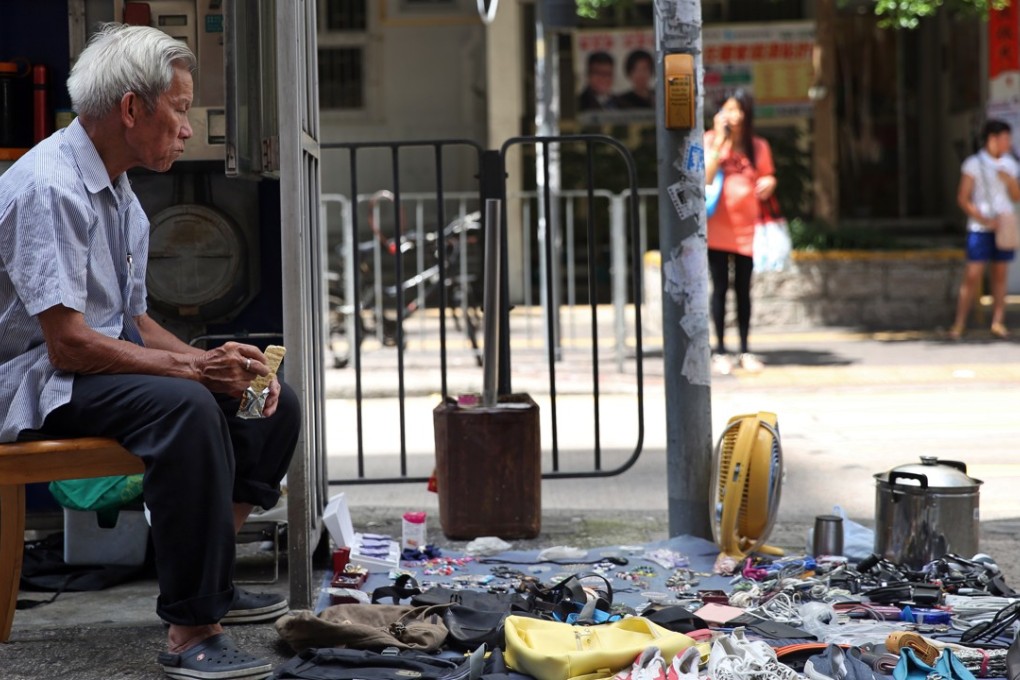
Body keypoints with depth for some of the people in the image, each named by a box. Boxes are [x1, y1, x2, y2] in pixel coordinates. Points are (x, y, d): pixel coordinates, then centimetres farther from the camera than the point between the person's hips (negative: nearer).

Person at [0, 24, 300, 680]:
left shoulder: (121, 195, 13)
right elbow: (69, 344, -25)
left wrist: (220, 362, -1)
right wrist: (194, 367, -25)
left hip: (111, 369, 10)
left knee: (275, 403, 2)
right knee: (185, 406, -35)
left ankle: (212, 579, 7)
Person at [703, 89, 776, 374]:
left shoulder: (758, 146, 6)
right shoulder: (711, 140, -2)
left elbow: (767, 177, 16)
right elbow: (705, 177, -14)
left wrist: (768, 183, -8)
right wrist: (720, 140, -16)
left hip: (747, 227, 2)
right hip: (718, 227, -2)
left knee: (743, 289, 7)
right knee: (720, 288, 2)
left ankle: (745, 350, 14)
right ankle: (720, 350, 9)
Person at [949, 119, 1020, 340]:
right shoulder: (973, 164, -4)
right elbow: (963, 199, -6)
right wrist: (984, 219, -15)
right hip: (980, 229, -5)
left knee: (1000, 275, 4)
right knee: (972, 276, -7)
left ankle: (998, 322, 7)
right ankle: (959, 325, -3)